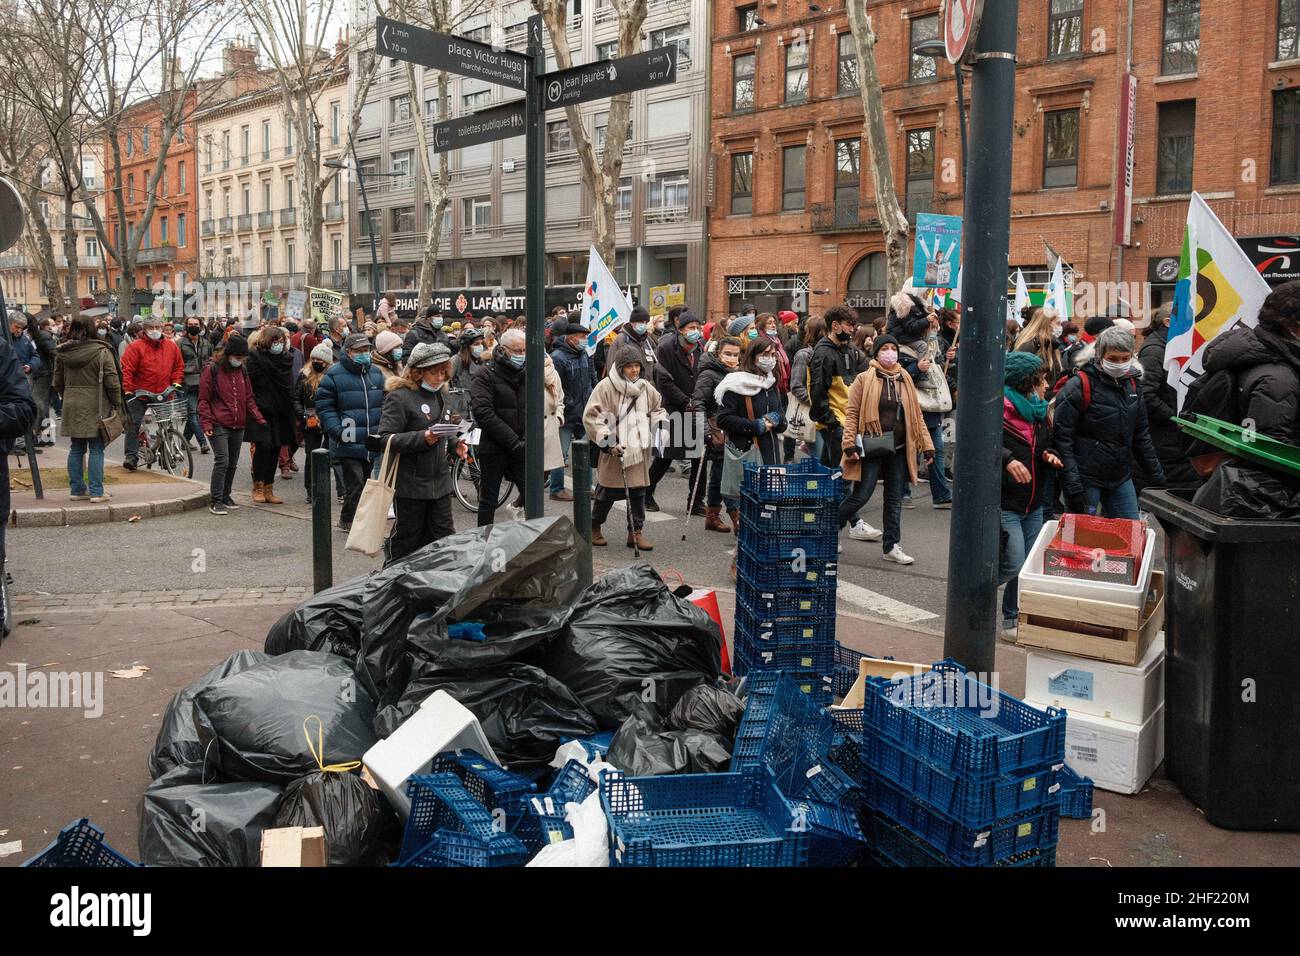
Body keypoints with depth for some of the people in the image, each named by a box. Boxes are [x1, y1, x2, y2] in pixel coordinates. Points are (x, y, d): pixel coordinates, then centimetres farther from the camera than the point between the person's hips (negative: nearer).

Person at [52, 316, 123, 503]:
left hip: (72, 406, 5)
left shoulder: (62, 353, 5)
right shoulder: (101, 352, -9)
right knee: (96, 449, 0)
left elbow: (57, 383, 10)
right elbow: (112, 382, -11)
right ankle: (96, 491, 0)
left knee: (76, 448, 12)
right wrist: (117, 404, -1)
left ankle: (77, 489, 17)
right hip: (95, 407, -4)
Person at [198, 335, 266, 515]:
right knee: (222, 461, -13)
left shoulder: (242, 370, 14)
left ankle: (225, 496, 25)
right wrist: (206, 423, -13)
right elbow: (203, 400, -5)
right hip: (219, 425, -6)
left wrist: (258, 418, 5)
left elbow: (248, 398, 18)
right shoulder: (212, 370, -5)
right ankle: (215, 501, -8)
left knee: (232, 463, 11)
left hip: (238, 426, 6)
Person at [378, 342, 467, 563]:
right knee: (407, 537, 5)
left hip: (440, 479, 7)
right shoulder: (399, 397, -13)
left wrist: (454, 445, 6)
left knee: (444, 537, 9)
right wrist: (422, 438, -29)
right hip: (411, 483, -7)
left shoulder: (440, 394, 13)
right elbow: (386, 439, -18)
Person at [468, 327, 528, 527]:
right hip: (494, 449, -4)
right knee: (488, 502, 6)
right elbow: (483, 413, -16)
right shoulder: (486, 376, -5)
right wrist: (513, 442, -19)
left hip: (520, 449, 4)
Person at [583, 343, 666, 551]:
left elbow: (657, 409, 25)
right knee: (607, 491, 6)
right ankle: (594, 527, 27)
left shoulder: (646, 388, 8)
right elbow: (591, 417, -13)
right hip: (613, 452, -4)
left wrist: (663, 422, 4)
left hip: (639, 449, 5)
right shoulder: (605, 387, -10)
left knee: (638, 491, 5)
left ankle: (635, 532, 15)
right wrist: (608, 442, -20)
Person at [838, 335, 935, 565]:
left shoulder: (905, 379, 10)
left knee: (895, 499, 8)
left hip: (899, 449, 5)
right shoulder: (864, 379, -5)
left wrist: (926, 445, 9)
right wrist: (850, 444, -15)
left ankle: (892, 546, 16)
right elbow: (852, 413, -6)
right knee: (860, 496, -4)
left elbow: (916, 414, 13)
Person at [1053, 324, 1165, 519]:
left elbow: (1141, 435, 18)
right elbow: (1062, 438, -16)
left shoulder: (1131, 385, 9)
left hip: (1121, 479, 7)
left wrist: (1157, 477, 16)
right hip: (1086, 480, -6)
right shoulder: (1079, 387, -12)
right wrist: (1073, 487, -21)